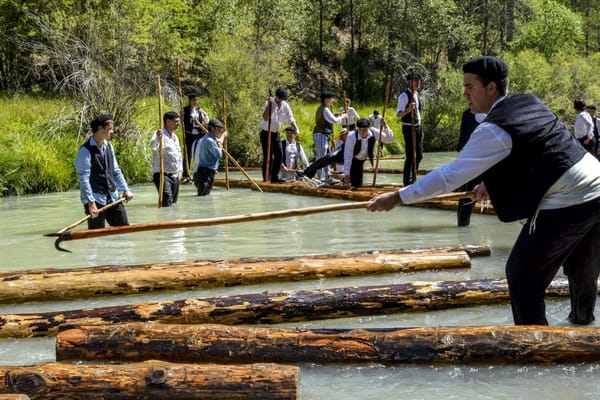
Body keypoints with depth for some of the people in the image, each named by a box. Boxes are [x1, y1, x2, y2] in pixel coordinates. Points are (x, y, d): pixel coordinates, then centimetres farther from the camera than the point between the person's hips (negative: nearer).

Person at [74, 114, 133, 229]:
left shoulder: (108, 146, 11)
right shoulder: (85, 150, -13)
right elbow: (84, 178, -17)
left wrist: (125, 189, 8)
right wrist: (91, 202, -22)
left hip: (113, 198, 7)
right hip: (96, 200, -7)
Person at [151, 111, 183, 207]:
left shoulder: (175, 137, 16)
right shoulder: (160, 134, -12)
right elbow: (153, 145, -35)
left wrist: (180, 169, 19)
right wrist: (157, 139, -57)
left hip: (175, 175, 9)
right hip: (162, 174, -9)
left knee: (173, 202, 10)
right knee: (166, 203, -21)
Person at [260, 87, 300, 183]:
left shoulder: (285, 106, -2)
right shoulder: (269, 103, -18)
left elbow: (290, 119, 0)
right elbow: (265, 118, -32)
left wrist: (296, 129, -17)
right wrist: (269, 104, -39)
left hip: (276, 133, 6)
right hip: (266, 133, -6)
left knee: (279, 155, 3)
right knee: (268, 156, -10)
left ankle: (274, 177, 11)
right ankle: (266, 178, -5)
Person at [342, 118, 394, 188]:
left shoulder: (374, 133, -26)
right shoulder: (351, 137, -36)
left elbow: (390, 139, -19)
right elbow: (347, 157, -34)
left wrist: (385, 127, -39)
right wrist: (347, 175, -35)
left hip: (362, 160, 4)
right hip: (352, 160, -4)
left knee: (357, 184, 5)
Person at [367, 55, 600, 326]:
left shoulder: (493, 129, -17)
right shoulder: (529, 102, 9)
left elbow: (451, 175, -17)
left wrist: (398, 198, -12)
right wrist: (494, 181, 22)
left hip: (565, 204, -9)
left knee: (522, 276, 1)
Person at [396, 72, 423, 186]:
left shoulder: (417, 94, 13)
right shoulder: (404, 96, -14)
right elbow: (398, 114, -20)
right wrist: (408, 109, -38)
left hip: (417, 127, 9)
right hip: (409, 128, -9)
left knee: (419, 155, 12)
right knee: (410, 155, -7)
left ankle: (413, 178, 23)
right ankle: (407, 180, 2)